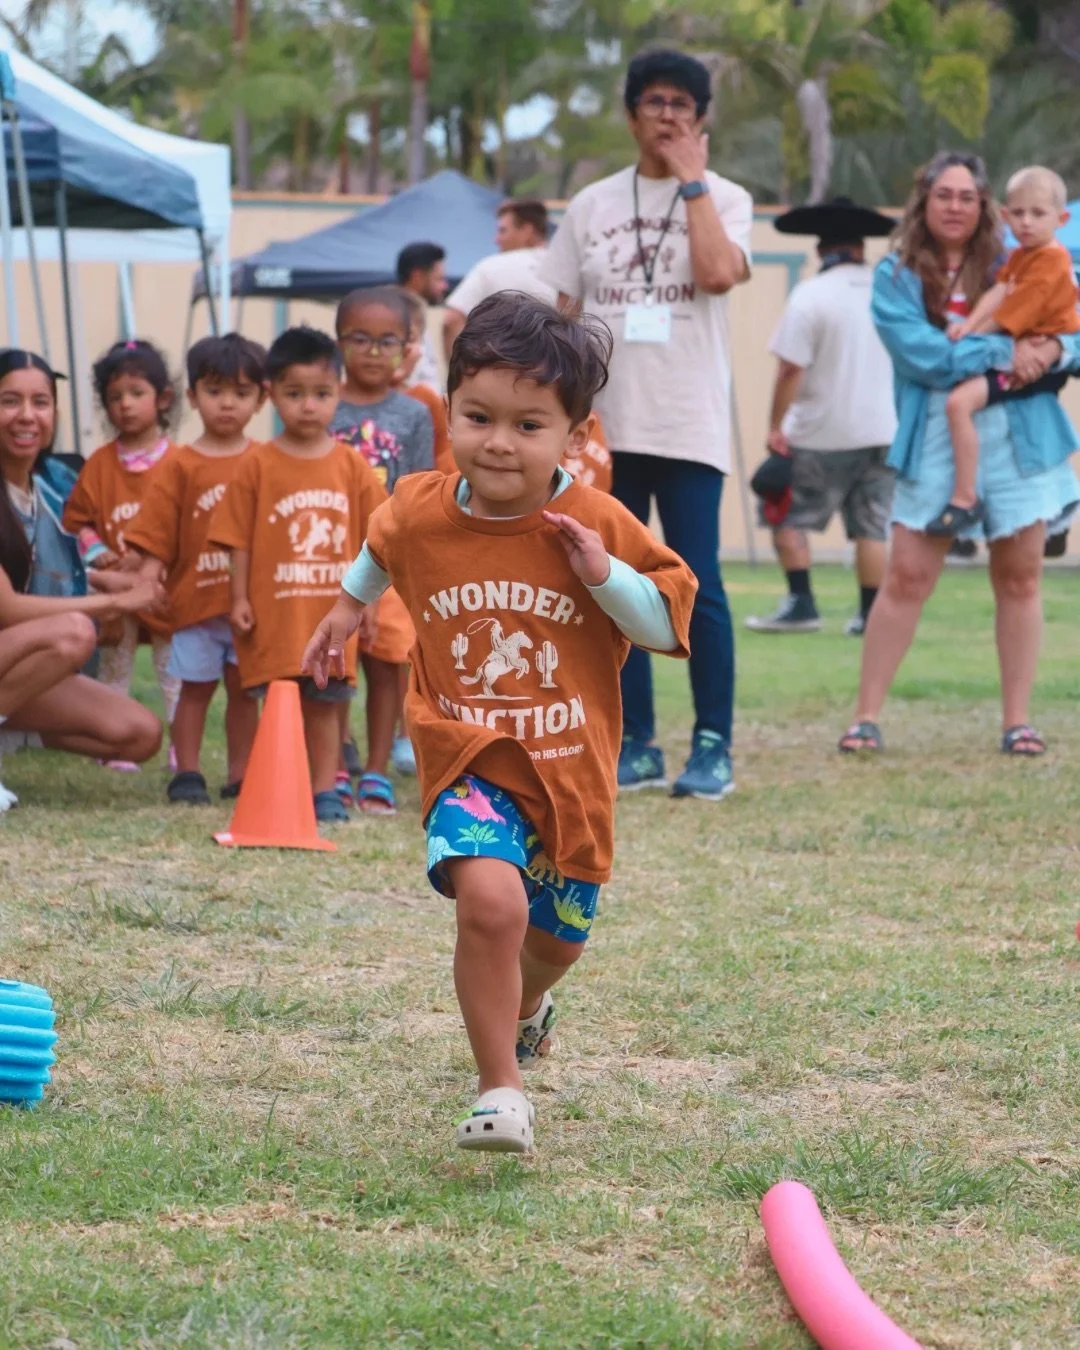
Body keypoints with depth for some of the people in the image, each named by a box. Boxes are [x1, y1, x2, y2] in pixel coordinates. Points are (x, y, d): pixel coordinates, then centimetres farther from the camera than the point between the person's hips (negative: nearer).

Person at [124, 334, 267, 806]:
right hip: (196, 601, -1)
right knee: (195, 687, 6)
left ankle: (240, 775, 16)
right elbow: (156, 537, -3)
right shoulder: (180, 466, -1)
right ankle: (187, 774, 13)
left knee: (244, 688, 8)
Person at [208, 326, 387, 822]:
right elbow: (239, 539, -1)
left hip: (332, 610, 2)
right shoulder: (258, 465, -3)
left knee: (324, 705, 8)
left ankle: (324, 791, 15)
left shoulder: (350, 465, 3)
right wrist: (240, 599, -5)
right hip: (275, 612, -2)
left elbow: (369, 538, 7)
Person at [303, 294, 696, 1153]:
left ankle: (524, 1008, 59)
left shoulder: (598, 526, -11)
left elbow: (669, 624, -5)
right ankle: (501, 1094, -15)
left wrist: (606, 576, -21)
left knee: (557, 938, 19)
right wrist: (348, 608, 31)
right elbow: (384, 545, 19)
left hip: (571, 768, 2)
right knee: (490, 898, -29)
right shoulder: (421, 514, -7)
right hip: (469, 761, -1)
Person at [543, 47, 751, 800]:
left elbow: (718, 273, -19)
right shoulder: (593, 206, 11)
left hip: (690, 425, -3)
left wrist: (690, 178, -11)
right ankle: (636, 745, 14)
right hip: (603, 425, 3)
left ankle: (713, 747, -1)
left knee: (698, 587, -8)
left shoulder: (724, 199, 2)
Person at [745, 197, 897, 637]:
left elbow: (791, 369, -16)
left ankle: (801, 604, 0)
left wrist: (775, 427, -9)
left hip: (822, 435, -5)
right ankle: (870, 616, 8)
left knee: (787, 517, 7)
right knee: (872, 527, 9)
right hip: (882, 431, 5)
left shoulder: (810, 295, -12)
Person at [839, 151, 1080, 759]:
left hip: (1019, 440, 2)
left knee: (1019, 579, 4)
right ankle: (867, 717, 1)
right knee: (906, 578, -5)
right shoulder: (896, 276, 1)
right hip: (934, 444, -2)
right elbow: (920, 353, -14)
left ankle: (1018, 720, 11)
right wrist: (1003, 353, -19)